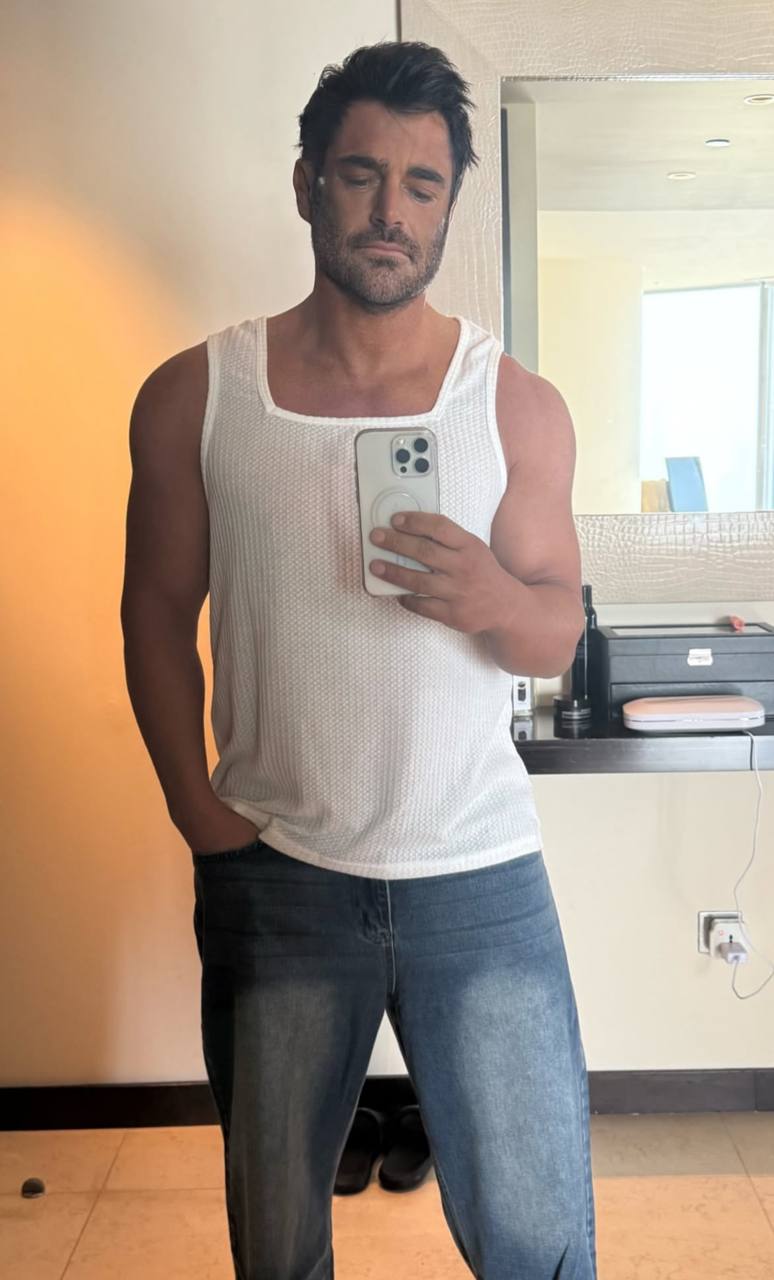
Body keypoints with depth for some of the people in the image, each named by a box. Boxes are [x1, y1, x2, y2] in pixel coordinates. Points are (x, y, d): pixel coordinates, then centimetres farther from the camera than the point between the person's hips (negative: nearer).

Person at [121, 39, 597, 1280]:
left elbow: (558, 636, 1)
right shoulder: (193, 395, -1)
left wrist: (493, 600, -22)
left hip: (481, 879, 0)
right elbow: (158, 609, 5)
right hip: (273, 879, 1)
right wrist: (191, 799, -5)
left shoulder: (518, 404, -1)